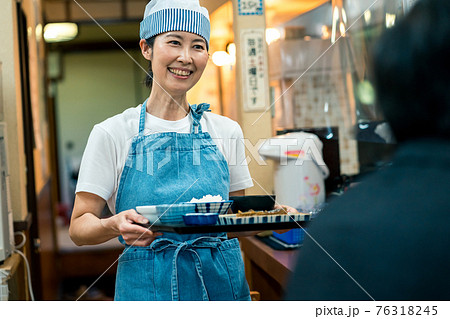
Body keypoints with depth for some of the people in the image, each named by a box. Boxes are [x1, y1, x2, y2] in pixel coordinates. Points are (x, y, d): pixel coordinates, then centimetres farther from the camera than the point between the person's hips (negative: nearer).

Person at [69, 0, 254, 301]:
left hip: (224, 280, 3)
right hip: (149, 286, -3)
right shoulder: (112, 134, -5)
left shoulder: (227, 131, 5)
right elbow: (80, 226, -5)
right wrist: (115, 226, -27)